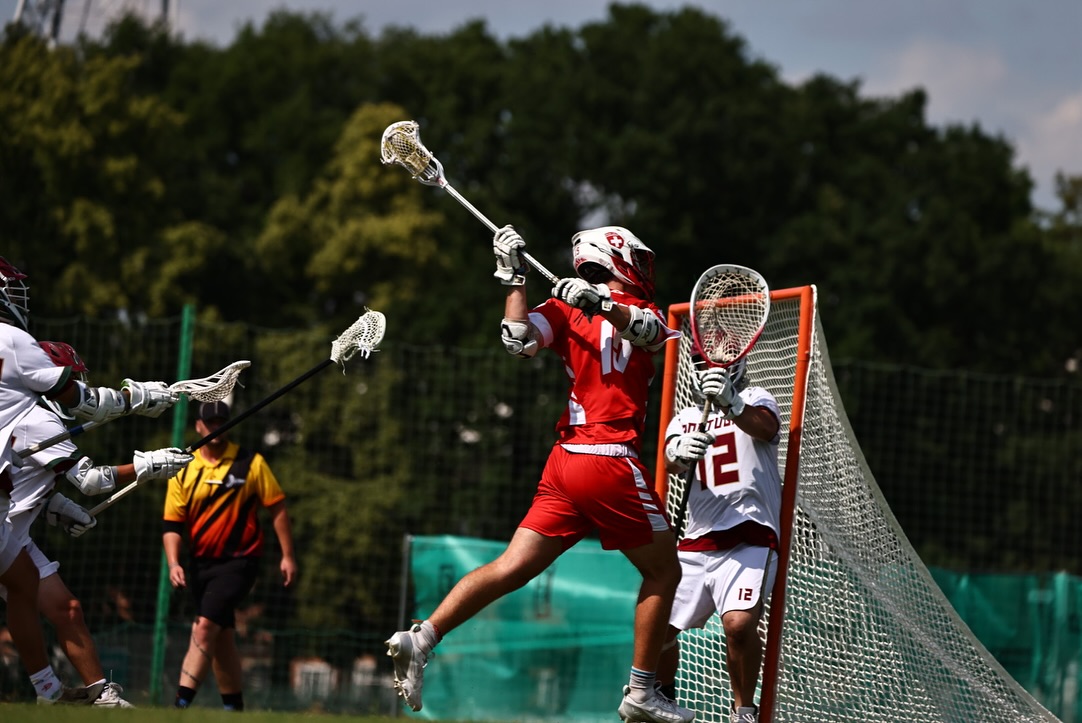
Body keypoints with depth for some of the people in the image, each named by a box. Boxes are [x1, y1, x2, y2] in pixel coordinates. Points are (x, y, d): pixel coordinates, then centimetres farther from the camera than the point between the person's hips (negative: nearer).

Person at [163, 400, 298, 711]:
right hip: (201, 565, 5)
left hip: (238, 562, -5)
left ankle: (182, 703, -24)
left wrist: (288, 556, -3)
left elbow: (277, 509, 1)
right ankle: (234, 707, 24)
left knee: (205, 627, -19)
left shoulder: (251, 463, -3)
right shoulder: (183, 472, 5)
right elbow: (172, 525, 3)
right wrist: (173, 564, -12)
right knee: (221, 637, 12)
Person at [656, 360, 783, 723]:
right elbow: (669, 463, -5)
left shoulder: (755, 400, 5)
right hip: (697, 542, 5)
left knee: (739, 623, -26)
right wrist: (680, 452, -31)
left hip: (749, 539, -5)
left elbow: (766, 427, -21)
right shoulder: (686, 419, 17)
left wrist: (731, 404, -42)